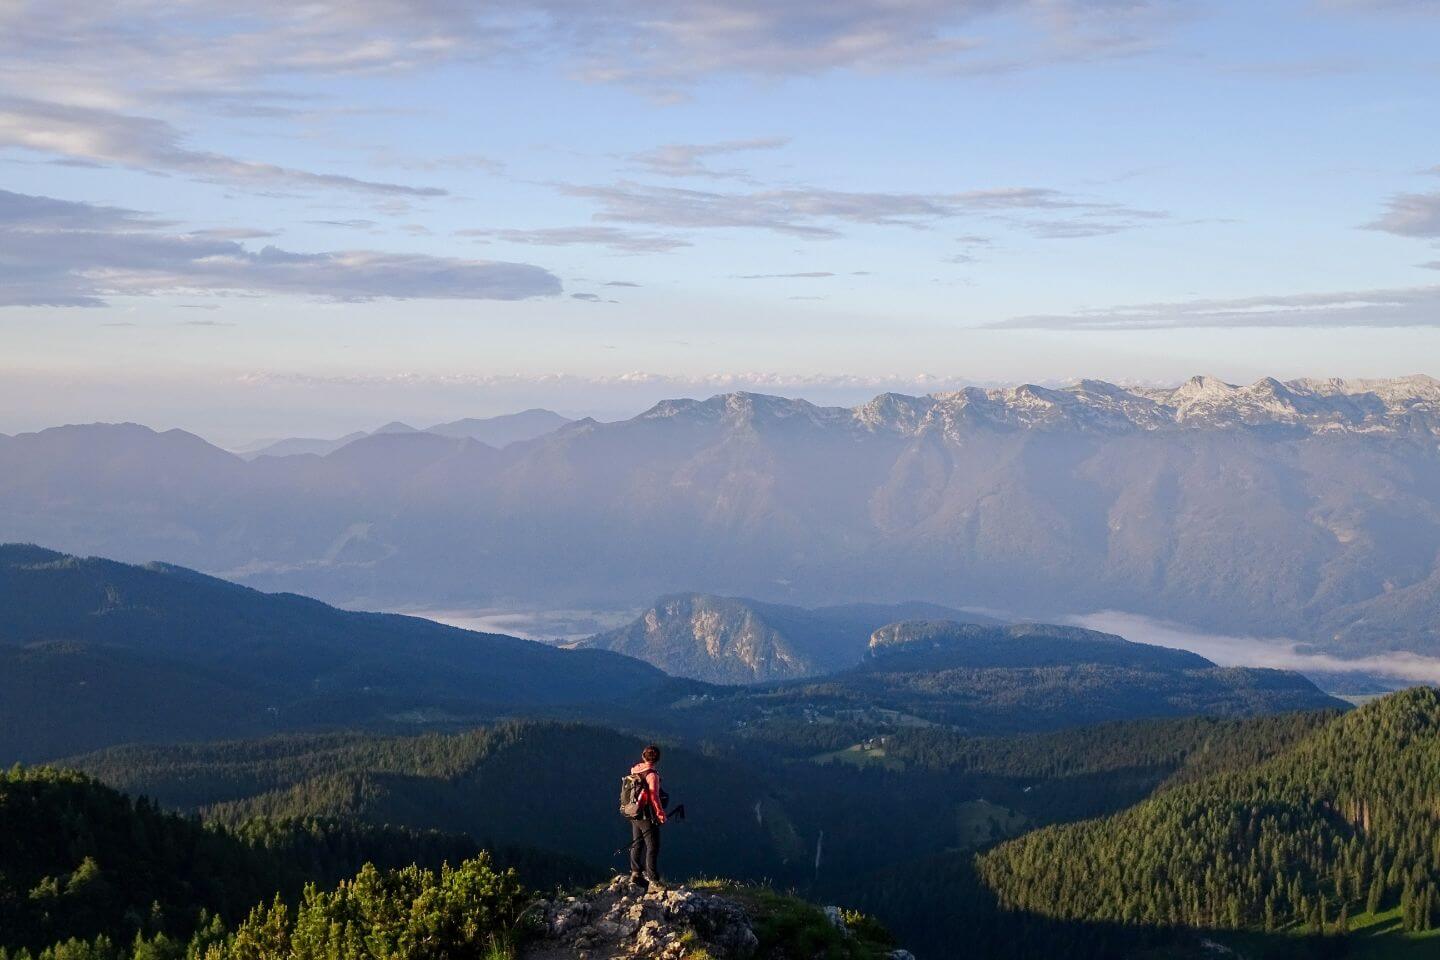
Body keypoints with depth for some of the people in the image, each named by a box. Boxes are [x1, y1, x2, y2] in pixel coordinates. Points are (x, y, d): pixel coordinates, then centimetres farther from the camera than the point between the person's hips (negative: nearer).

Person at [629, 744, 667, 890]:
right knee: (652, 848, -3)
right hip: (648, 817, -8)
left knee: (637, 844, 22)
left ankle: (635, 873, 35)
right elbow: (654, 797, -22)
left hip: (634, 815, 8)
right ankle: (653, 881, -3)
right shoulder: (652, 775, -21)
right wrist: (661, 814, -12)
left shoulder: (634, 771, 1)